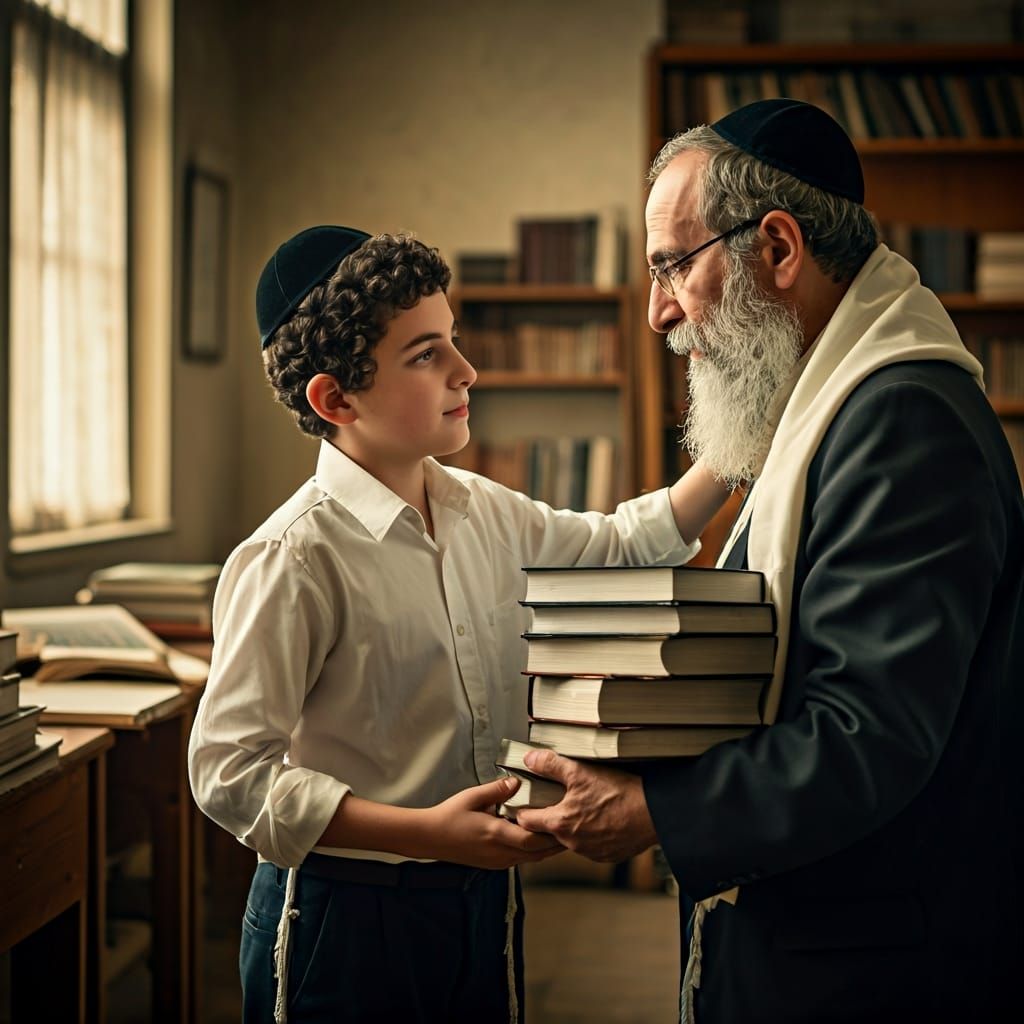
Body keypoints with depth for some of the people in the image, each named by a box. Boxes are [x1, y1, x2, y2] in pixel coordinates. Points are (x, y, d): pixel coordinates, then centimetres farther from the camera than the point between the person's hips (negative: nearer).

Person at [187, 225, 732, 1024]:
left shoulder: (486, 515, 3)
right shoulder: (294, 558, -19)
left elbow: (624, 543, 21)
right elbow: (228, 772, -20)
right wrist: (428, 832, -27)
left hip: (482, 896, 7)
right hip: (346, 917, -6)